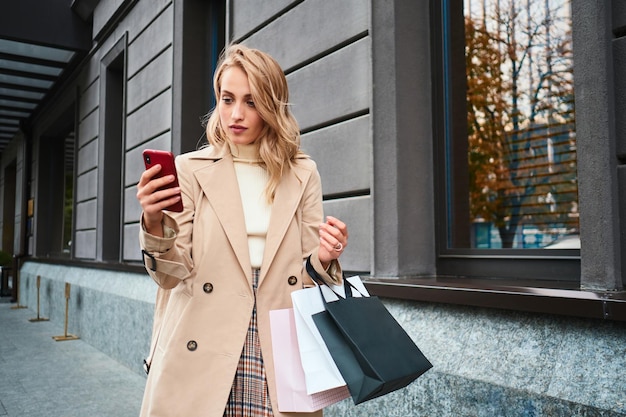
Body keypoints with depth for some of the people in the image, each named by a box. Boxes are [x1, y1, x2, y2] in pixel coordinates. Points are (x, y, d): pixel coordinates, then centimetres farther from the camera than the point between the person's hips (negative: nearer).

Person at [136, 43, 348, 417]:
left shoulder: (302, 174, 6)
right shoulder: (191, 169, 1)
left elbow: (308, 272, 8)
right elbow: (172, 274, -3)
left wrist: (323, 257, -13)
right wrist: (154, 224, -21)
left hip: (280, 354, 1)